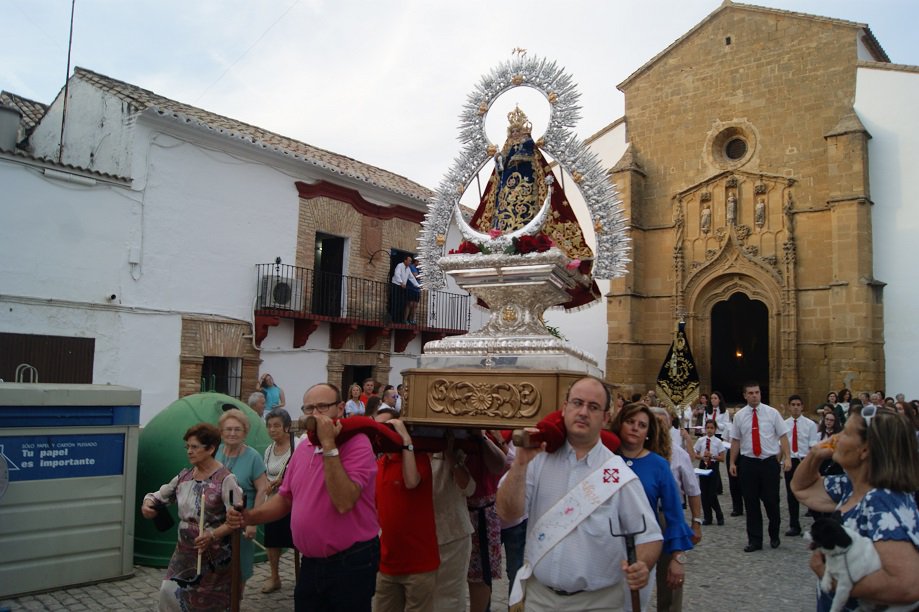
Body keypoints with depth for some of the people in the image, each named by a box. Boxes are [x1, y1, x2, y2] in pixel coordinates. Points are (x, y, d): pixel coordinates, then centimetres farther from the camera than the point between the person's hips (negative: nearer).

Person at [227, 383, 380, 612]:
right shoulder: (302, 448, 7)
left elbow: (344, 503, -29)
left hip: (350, 563, -6)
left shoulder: (357, 443, -17)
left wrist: (328, 444, -28)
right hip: (310, 563, 7)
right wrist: (248, 517, -1)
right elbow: (285, 498, 16)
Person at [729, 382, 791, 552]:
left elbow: (783, 436, -2)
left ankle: (774, 536, 30)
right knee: (751, 503, 6)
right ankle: (754, 540, 17)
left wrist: (787, 458, -11)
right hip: (748, 463, 2)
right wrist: (732, 462, 6)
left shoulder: (772, 413, -1)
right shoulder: (739, 416, 4)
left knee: (771, 501, 5)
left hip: (770, 462, -1)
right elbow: (735, 440, 8)